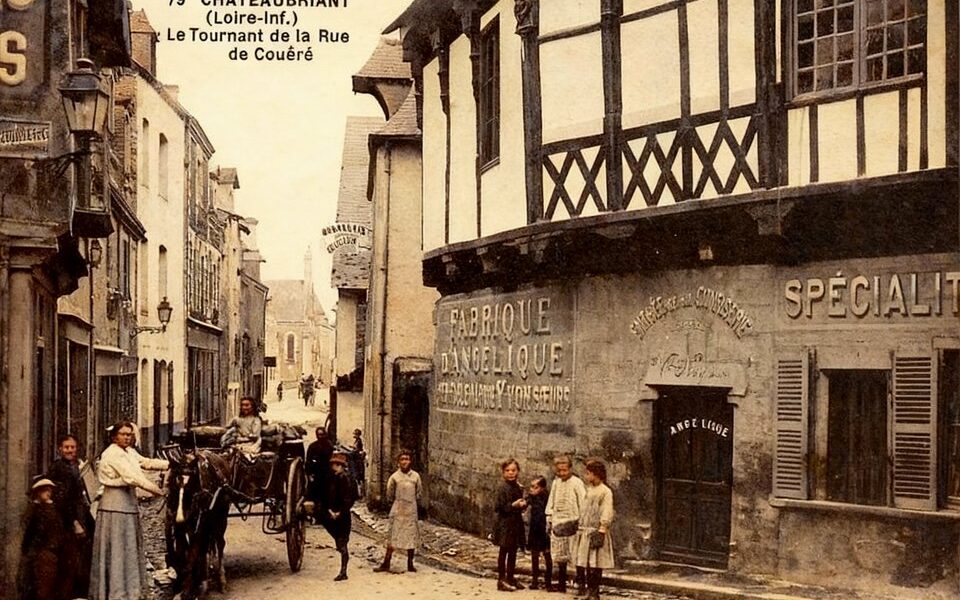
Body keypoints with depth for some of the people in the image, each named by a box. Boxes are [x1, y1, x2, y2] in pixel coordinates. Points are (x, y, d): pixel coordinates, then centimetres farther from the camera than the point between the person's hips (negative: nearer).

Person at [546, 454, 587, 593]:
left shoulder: (576, 482, -5)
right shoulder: (556, 482, 12)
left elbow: (582, 503, -6)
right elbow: (551, 502, 17)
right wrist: (549, 520, 14)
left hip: (572, 522, -6)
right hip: (558, 523, 6)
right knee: (560, 556, 10)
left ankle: (581, 583, -5)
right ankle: (561, 584, 18)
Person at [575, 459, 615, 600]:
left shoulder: (605, 492, -10)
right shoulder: (589, 490, 15)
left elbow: (607, 515, -16)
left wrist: (601, 532, -21)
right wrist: (580, 527, 19)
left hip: (596, 532, -8)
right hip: (586, 532, 8)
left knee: (596, 565, -4)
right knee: (588, 564, 10)